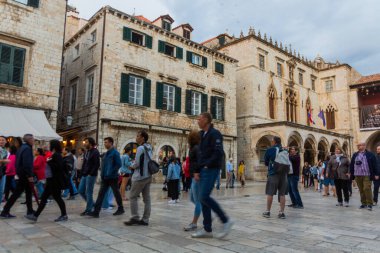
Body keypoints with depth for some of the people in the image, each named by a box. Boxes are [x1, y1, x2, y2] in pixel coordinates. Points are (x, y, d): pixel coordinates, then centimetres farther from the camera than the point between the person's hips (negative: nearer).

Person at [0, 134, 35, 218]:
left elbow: (18, 161, 16)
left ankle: (30, 210, 21)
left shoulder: (22, 147, 13)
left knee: (28, 191, 15)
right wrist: (29, 175, -22)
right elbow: (27, 163, -25)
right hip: (25, 174, -10)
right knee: (17, 193, -2)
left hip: (21, 173, 10)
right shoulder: (27, 149, -17)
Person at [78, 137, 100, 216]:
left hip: (91, 175, -9)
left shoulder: (95, 152, -11)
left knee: (88, 192, -2)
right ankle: (92, 204, 24)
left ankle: (88, 210, 9)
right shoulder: (87, 152, 15)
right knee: (81, 191, 10)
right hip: (85, 175, 9)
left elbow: (97, 165, -17)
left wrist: (91, 174, -19)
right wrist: (82, 173, 11)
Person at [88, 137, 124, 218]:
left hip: (112, 177, -8)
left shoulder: (115, 152, -13)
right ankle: (96, 211, 2)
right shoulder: (106, 153, 13)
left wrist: (111, 173, -20)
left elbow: (119, 164, -18)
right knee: (101, 194, 2)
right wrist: (102, 173, 11)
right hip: (105, 178, 8)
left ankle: (120, 209, 23)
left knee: (116, 193, 7)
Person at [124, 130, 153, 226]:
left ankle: (135, 218, 2)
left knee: (133, 196, 2)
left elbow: (137, 163, -18)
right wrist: (135, 165, 13)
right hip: (148, 176, 8)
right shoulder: (149, 148, 12)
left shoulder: (140, 148, -14)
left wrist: (131, 166, 2)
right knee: (147, 198, 6)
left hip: (140, 176, -8)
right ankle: (145, 219, 10)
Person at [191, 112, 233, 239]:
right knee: (203, 199, 6)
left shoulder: (214, 133, -9)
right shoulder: (202, 135, 17)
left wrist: (207, 165, -16)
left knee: (204, 197, -15)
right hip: (203, 170, 9)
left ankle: (226, 221, -1)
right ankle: (207, 230, 13)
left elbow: (219, 153, -19)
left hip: (211, 170, -9)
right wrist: (197, 171, 11)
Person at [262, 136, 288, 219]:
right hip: (284, 174, 3)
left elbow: (266, 162, 7)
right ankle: (282, 213, 8)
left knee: (270, 193, 4)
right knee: (282, 194, 6)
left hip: (273, 173, -3)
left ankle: (267, 212, 10)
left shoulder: (270, 150, -2)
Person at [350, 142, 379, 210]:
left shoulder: (370, 154, 0)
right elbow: (352, 165, 13)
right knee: (361, 190, 8)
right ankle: (364, 203, 16)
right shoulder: (355, 155, 11)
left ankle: (369, 204, 1)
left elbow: (374, 165, -2)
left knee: (367, 189, -9)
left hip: (367, 175, -4)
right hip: (357, 175, 4)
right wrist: (351, 173, 9)